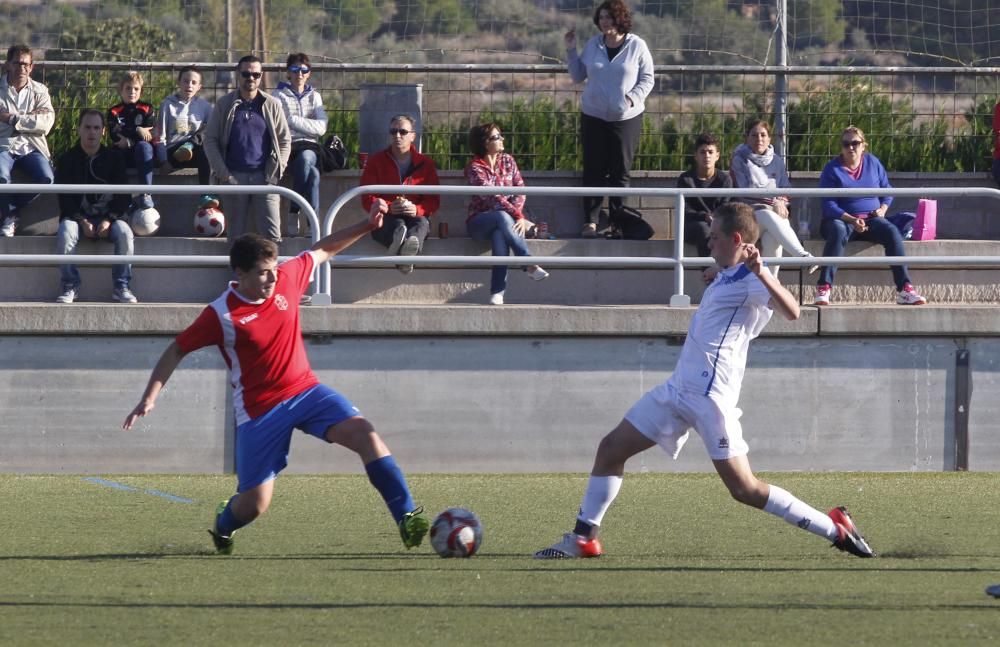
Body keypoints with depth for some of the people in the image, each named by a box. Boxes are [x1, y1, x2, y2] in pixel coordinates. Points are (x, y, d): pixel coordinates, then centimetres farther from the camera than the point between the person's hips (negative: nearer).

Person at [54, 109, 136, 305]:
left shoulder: (114, 159, 7)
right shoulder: (67, 160, 5)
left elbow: (123, 196, 3)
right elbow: (64, 198, -1)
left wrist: (109, 220, -14)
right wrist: (82, 221, -16)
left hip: (108, 216, 1)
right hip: (76, 215, -1)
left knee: (125, 233, -31)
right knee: (66, 233, -34)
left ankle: (121, 287, -22)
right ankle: (70, 287, -24)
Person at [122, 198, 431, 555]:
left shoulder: (287, 278, -3)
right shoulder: (221, 315, -15)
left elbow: (322, 251, 15)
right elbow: (177, 350, -4)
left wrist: (365, 226, 11)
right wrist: (150, 396, -10)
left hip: (305, 389, 4)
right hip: (260, 411, -4)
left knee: (364, 433, -21)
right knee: (254, 505, -1)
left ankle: (407, 518, -19)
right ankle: (223, 525, 38)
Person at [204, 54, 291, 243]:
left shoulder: (272, 105, 7)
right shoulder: (225, 105, 6)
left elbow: (285, 140, 10)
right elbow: (210, 140, 6)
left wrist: (276, 170, -3)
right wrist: (221, 172, -5)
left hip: (264, 177, -1)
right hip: (234, 176, 1)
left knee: (272, 235, -10)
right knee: (235, 235, 3)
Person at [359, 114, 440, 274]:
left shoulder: (425, 164, 12)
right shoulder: (375, 161, 11)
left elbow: (433, 200, 6)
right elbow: (367, 199, 4)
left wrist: (417, 209, -18)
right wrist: (389, 207, -18)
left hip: (415, 217, 0)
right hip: (385, 219, 0)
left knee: (422, 222, -36)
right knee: (397, 224, -37)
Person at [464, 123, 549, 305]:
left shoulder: (507, 161, 10)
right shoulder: (474, 168, -7)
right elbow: (491, 196, -19)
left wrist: (516, 212, -17)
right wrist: (516, 215, -28)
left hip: (505, 218, 3)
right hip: (480, 221, -3)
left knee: (500, 235, -34)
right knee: (503, 217, -37)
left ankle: (497, 293, -41)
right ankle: (530, 265, -43)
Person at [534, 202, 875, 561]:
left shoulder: (751, 278, -12)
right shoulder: (727, 276, 17)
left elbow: (790, 312, -32)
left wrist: (761, 273, -45)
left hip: (710, 396, -10)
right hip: (679, 388, 10)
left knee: (744, 489, -12)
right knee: (611, 449, 8)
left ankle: (836, 529, -4)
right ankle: (583, 538, 14)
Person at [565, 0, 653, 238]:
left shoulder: (636, 46, -3)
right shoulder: (592, 46, 5)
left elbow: (647, 78, 1)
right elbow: (578, 76, 12)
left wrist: (634, 96, -15)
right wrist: (571, 51, 2)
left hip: (626, 118, -2)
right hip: (593, 117, 2)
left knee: (620, 171, 1)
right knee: (594, 170, 0)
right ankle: (590, 220, 3)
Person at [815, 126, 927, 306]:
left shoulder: (873, 163, 9)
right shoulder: (832, 169, -4)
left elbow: (887, 190, 19)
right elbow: (828, 205, -10)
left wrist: (883, 209, -2)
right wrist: (852, 220, -23)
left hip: (871, 219, 3)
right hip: (841, 219, -3)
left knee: (892, 232, -28)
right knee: (838, 232, -39)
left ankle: (904, 290, -31)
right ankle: (824, 288, -46)